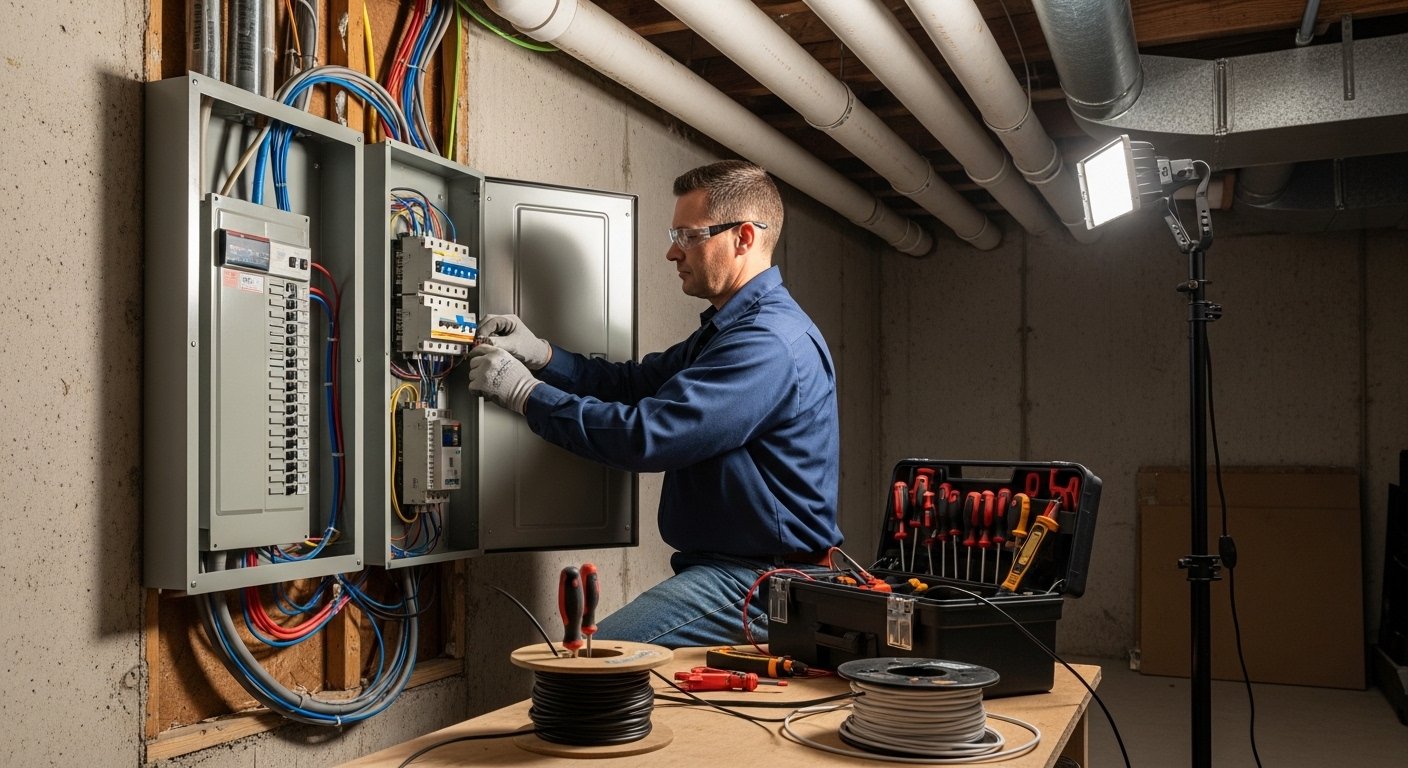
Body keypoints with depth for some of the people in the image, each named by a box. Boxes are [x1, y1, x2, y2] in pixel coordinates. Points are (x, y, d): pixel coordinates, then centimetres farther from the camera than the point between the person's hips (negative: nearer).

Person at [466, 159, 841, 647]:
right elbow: (636, 383, 17)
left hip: (757, 583, -10)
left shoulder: (768, 344, -18)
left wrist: (525, 392, -13)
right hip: (722, 569, 10)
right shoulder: (727, 328, 20)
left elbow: (646, 437, -23)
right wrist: (540, 355, 1)